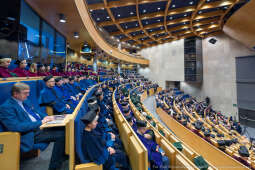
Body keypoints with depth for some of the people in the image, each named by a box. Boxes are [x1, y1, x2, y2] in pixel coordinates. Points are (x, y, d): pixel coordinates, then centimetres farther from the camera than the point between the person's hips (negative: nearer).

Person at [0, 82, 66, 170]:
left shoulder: (24, 101, 14)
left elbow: (36, 111, 22)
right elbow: (16, 127, -22)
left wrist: (46, 117, 1)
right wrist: (40, 122, -22)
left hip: (40, 126, 8)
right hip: (30, 135, -8)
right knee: (61, 135, -23)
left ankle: (64, 156, 7)